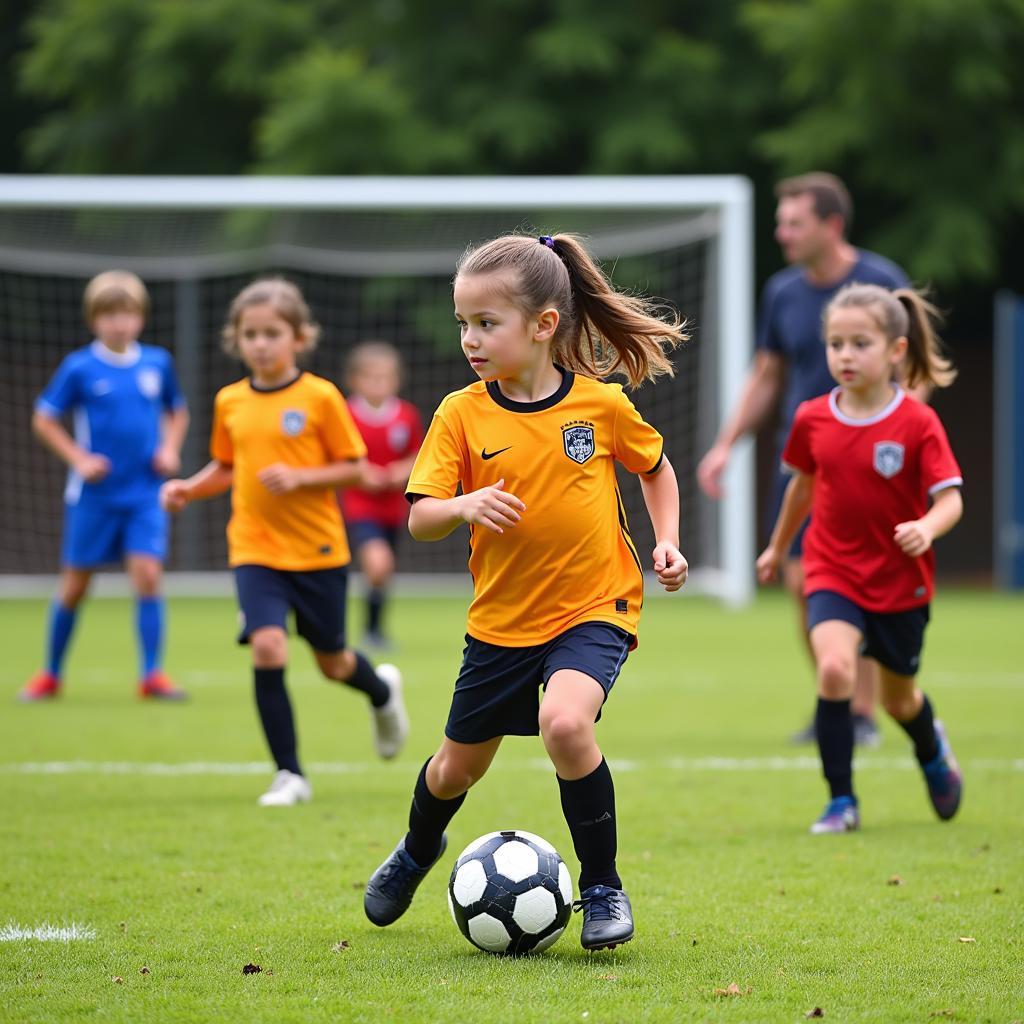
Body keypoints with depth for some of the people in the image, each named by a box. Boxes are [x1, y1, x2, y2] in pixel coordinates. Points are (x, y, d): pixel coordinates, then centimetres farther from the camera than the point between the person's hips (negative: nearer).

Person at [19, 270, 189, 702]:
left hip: (145, 493, 1)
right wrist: (79, 458, -10)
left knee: (147, 574, -12)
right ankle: (51, 674, 22)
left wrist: (171, 448, 0)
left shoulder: (158, 363, 2)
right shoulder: (79, 368, -7)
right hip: (94, 495, -1)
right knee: (74, 584, 7)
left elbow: (177, 412, 18)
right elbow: (44, 420, 0)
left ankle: (152, 674, -6)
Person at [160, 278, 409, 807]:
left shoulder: (320, 397, -8)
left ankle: (382, 690, 50)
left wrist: (299, 477, -20)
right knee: (267, 647, -19)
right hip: (255, 550, 2)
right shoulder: (229, 402, 4)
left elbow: (352, 467, -5)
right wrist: (188, 489, -1)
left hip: (318, 550, -2)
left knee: (332, 663, 12)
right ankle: (289, 775, -9)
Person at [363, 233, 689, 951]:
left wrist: (667, 541, -2)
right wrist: (465, 506, -31)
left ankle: (603, 886, -11)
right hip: (502, 617, 3)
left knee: (564, 722, -31)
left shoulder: (602, 404, -9)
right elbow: (420, 519, -11)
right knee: (459, 766, 16)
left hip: (594, 607, -3)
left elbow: (656, 467, 10)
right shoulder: (462, 415, -8)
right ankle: (418, 849, 52)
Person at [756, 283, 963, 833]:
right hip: (832, 571, 1)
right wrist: (778, 546, 26)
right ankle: (841, 801, -14)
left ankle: (932, 750, 53)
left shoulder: (918, 423, -15)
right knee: (834, 667, -25)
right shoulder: (812, 420, -4)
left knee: (899, 699, 16)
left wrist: (926, 528, -39)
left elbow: (949, 498, -17)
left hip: (900, 578, -1)